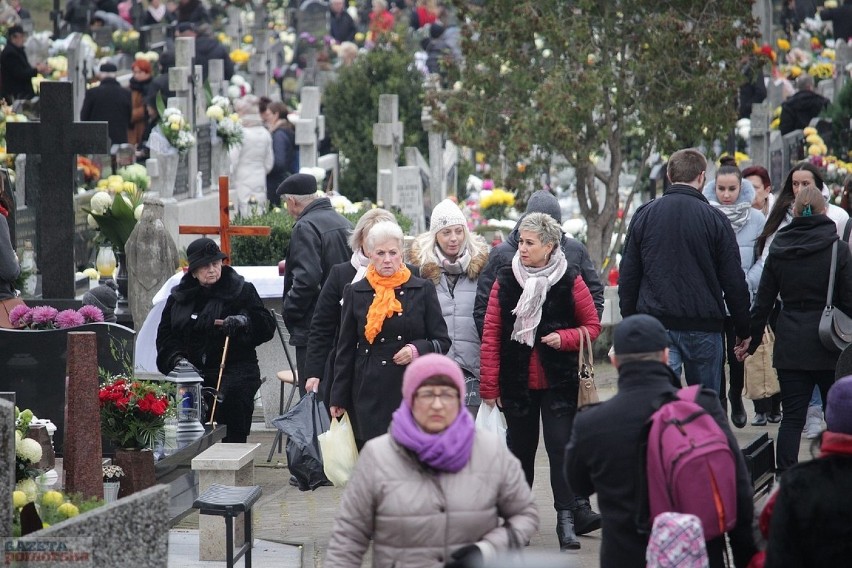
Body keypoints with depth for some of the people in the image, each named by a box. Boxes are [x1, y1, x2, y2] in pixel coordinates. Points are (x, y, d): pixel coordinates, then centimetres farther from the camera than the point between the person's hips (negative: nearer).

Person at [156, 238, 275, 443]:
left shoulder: (242, 291, 5)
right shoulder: (179, 297, 16)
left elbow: (267, 325, 0)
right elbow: (165, 335, 14)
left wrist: (244, 321, -21)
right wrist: (177, 359, -5)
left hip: (235, 371, -3)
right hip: (194, 373, 3)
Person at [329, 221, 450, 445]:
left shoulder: (422, 290, 7)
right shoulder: (355, 292, 10)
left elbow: (442, 342, 9)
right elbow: (345, 350, 14)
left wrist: (418, 350, -12)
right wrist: (339, 398, 10)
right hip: (369, 395, 1)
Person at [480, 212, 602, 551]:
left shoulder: (569, 282, -4)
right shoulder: (505, 280, 1)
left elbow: (593, 326, 4)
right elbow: (491, 333, 1)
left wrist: (564, 338, -15)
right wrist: (489, 384, -3)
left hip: (559, 383, -2)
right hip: (517, 382, 2)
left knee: (561, 447, -8)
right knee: (520, 448, 13)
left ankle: (567, 520, -6)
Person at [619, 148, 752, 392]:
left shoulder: (644, 215, 5)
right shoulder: (714, 219, -2)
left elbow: (627, 276, 8)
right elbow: (734, 282, -1)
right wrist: (743, 331, 8)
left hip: (655, 324, 1)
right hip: (703, 326, -1)